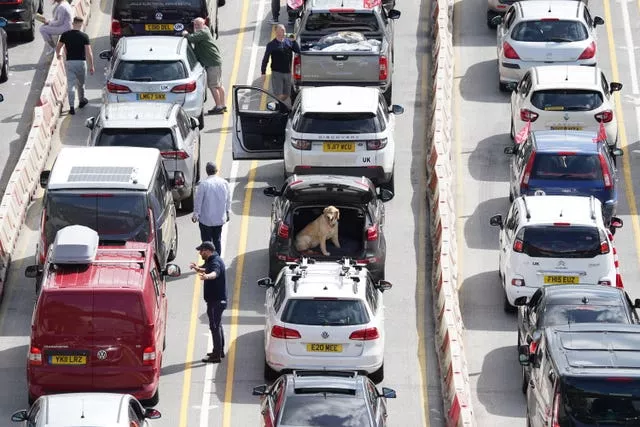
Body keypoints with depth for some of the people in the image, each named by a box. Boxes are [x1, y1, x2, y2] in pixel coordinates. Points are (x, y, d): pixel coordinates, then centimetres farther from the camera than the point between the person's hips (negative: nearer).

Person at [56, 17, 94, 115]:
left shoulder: (65, 35, -3)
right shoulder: (84, 36, -10)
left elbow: (57, 48, 7)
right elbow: (89, 53, -12)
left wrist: (59, 54, 30)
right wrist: (91, 66, -4)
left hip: (69, 62, 0)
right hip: (81, 62, 0)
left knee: (70, 85, 0)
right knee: (81, 83, 21)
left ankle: (71, 106, -9)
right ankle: (82, 101, 39)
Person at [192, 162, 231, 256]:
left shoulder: (203, 184, -18)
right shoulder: (224, 183, -5)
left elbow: (198, 201, -12)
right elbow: (228, 199, 6)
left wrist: (195, 215, 0)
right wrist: (227, 212, 21)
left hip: (206, 219, -4)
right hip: (220, 218, 4)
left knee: (207, 241, 6)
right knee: (217, 240, 17)